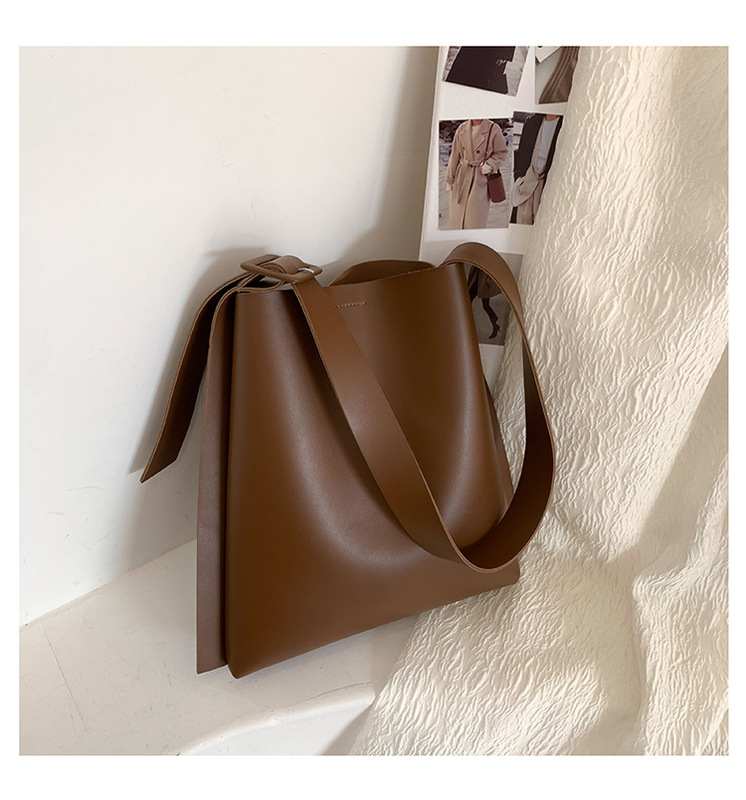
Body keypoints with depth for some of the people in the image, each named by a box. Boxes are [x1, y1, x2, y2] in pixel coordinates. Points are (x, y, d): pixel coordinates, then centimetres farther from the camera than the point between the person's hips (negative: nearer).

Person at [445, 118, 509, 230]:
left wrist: (489, 165, -14)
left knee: (476, 216, -1)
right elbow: (455, 155, 8)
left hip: (481, 178, -3)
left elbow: (501, 152, 3)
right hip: (462, 176, 4)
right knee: (457, 215, 6)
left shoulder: (493, 129, -7)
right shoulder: (462, 128, 3)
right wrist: (449, 179, 7)